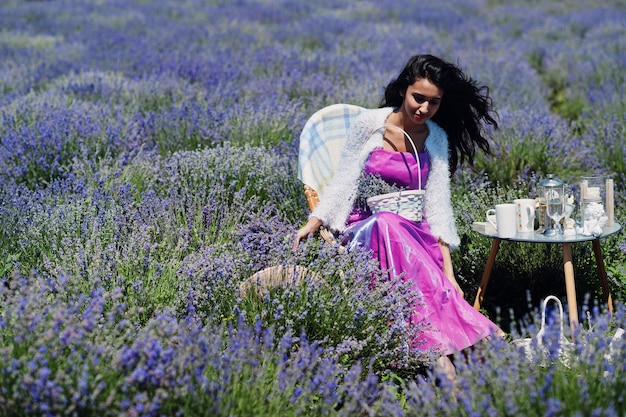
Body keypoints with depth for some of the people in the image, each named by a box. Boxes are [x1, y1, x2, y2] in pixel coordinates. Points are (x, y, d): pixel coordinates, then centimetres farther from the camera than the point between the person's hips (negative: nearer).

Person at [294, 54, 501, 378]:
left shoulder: (437, 139, 6)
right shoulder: (369, 124, -1)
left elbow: (437, 202, 1)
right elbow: (343, 181, 3)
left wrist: (447, 270, -9)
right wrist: (313, 223, -11)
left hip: (413, 228, 2)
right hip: (365, 227, -2)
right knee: (388, 224, -39)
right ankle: (439, 353, -49)